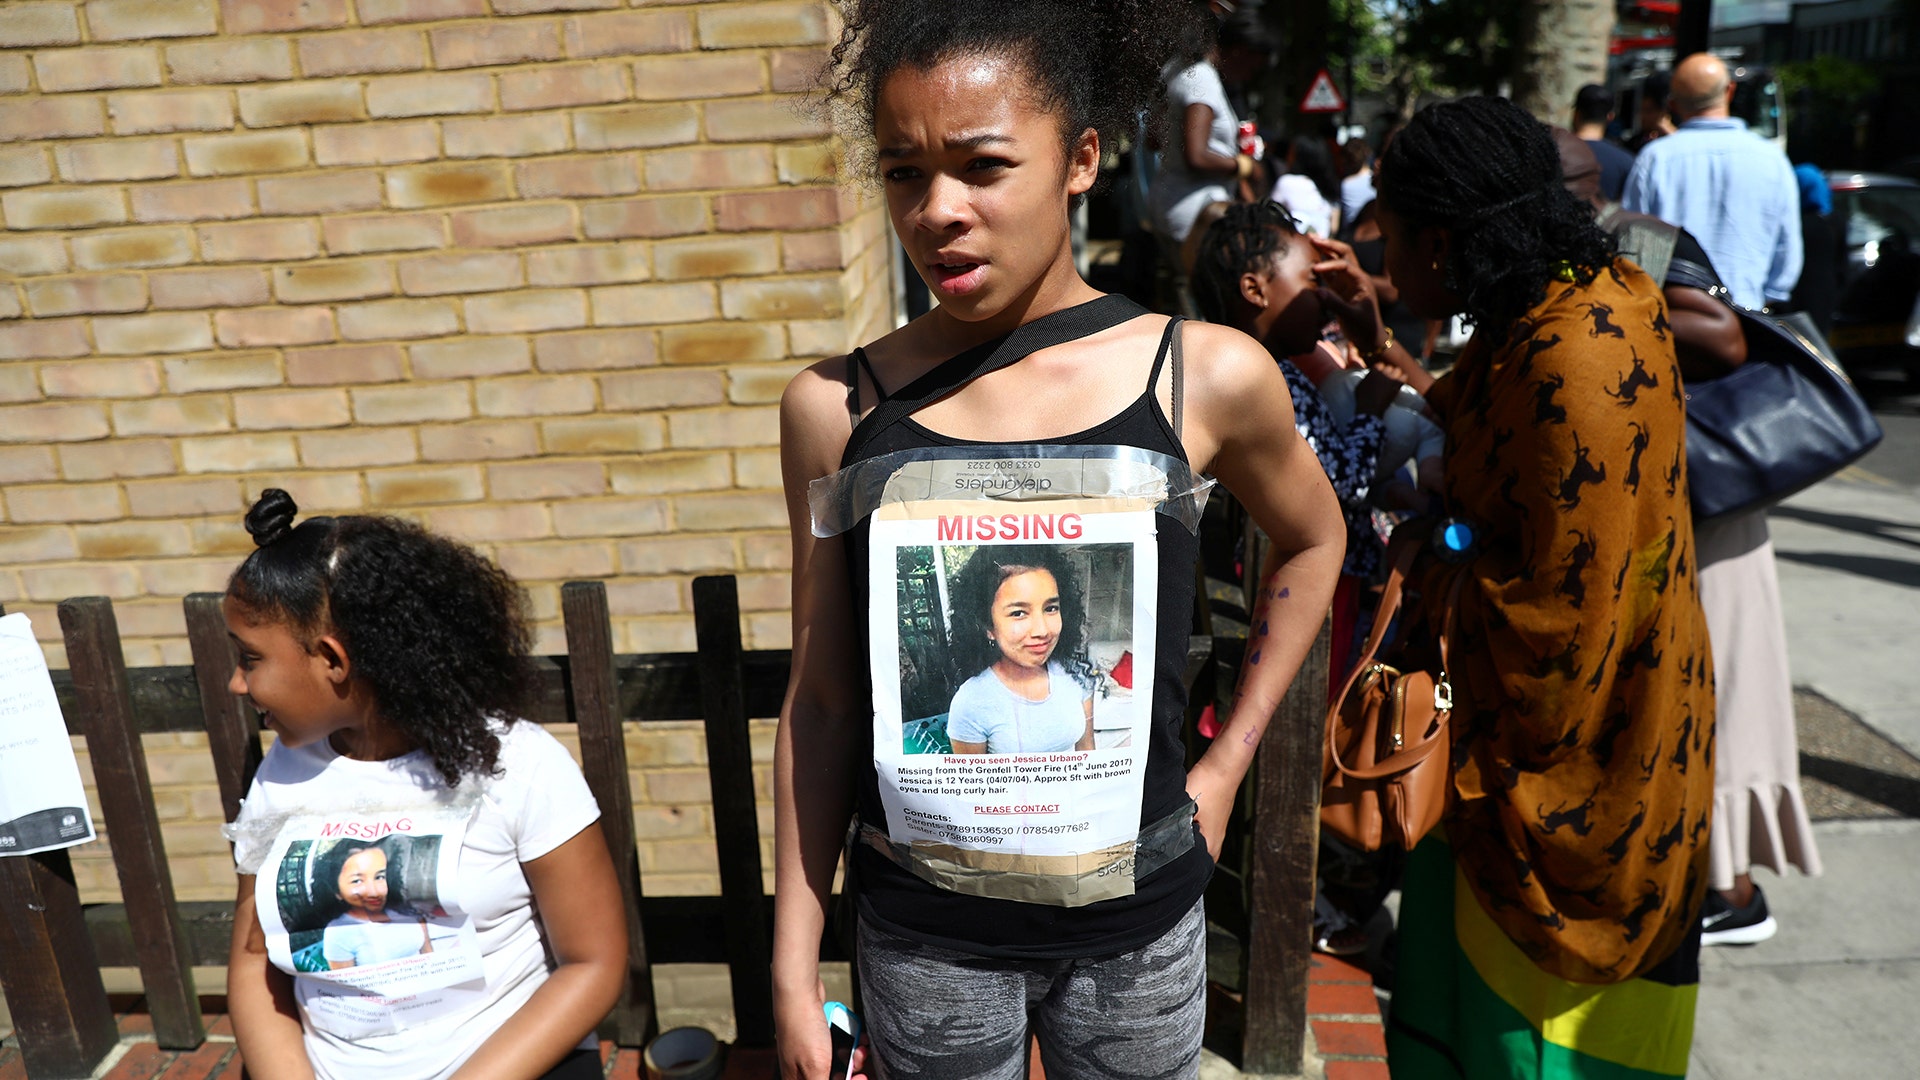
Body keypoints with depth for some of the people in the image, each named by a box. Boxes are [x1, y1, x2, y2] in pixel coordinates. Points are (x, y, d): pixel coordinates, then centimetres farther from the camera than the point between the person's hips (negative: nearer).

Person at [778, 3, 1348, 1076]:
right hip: (919, 925, 0)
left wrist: (1226, 764, 6)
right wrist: (795, 968, 0)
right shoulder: (836, 406, -9)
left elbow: (1312, 543, 10)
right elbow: (823, 700, -2)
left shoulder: (1207, 376, -10)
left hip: (1136, 916, 1)